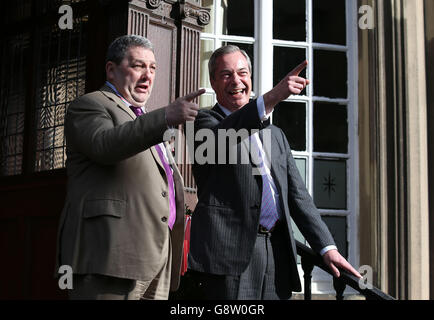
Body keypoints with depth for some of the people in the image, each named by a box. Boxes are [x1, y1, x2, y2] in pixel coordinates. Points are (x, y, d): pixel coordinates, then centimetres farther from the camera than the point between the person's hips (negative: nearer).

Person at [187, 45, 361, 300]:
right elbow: (219, 139, -18)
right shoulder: (206, 121, 7)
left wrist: (327, 247, 8)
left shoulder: (276, 135, 23)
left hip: (278, 252, 5)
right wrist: (271, 99, -32)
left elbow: (297, 194, 19)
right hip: (230, 250, -5)